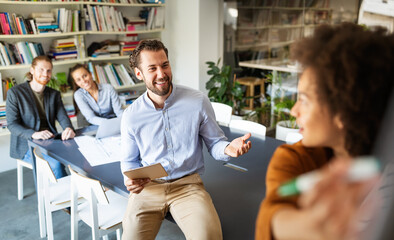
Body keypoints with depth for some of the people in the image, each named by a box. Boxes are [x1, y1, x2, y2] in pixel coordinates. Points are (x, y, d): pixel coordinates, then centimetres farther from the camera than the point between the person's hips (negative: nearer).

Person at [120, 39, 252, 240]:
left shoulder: (198, 101, -4)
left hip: (187, 184, -1)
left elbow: (214, 143, 5)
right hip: (148, 186, 2)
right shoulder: (131, 116, 0)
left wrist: (228, 148, -19)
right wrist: (131, 179, -7)